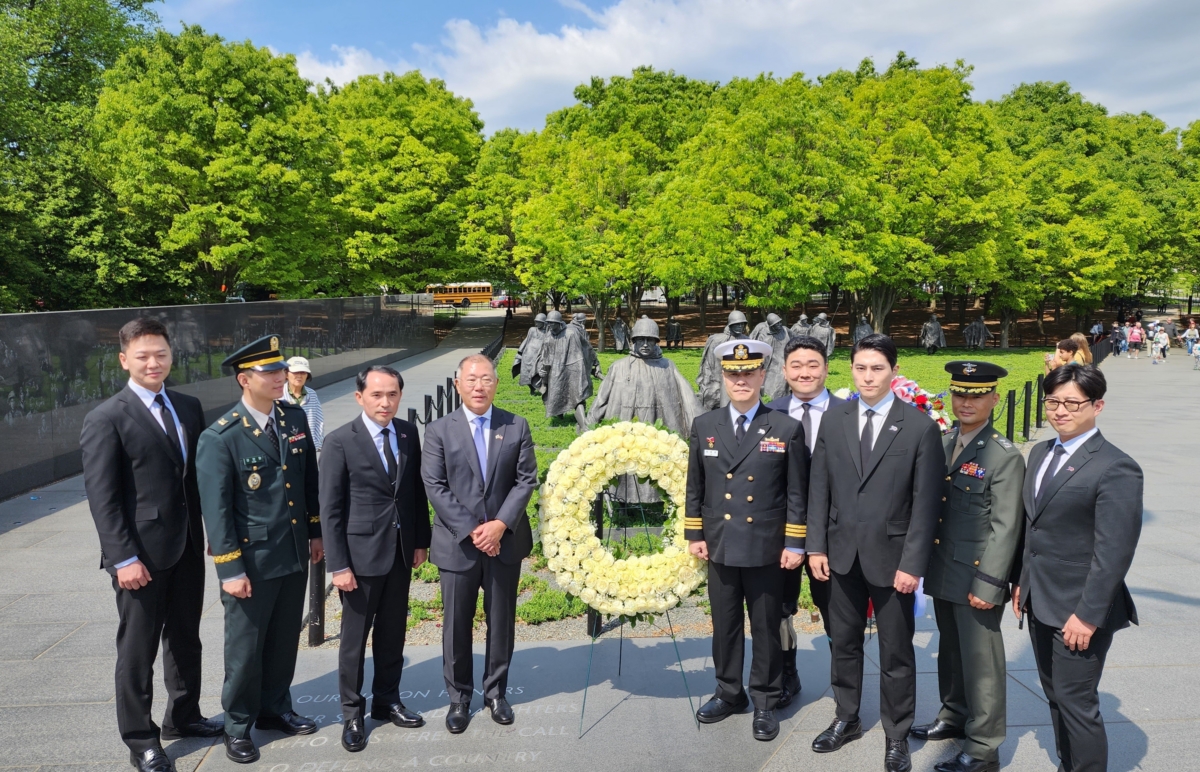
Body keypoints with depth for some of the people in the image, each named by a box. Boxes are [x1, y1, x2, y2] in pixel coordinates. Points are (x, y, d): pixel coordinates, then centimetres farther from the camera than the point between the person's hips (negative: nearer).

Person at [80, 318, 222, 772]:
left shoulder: (188, 408, 7)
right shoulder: (106, 420, -10)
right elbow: (102, 497, -13)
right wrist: (124, 558, -17)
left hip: (187, 547, 6)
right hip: (142, 555, -5)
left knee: (185, 638, 18)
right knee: (138, 649, 9)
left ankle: (183, 716, 36)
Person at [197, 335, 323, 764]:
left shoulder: (296, 418, 1)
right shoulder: (219, 438, -16)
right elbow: (215, 509, -15)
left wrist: (317, 532, 12)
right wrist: (230, 569, -15)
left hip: (295, 555, 5)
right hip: (252, 559, -5)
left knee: (284, 640, 18)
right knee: (245, 646, 10)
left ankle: (275, 708, 38)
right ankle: (238, 725, 29)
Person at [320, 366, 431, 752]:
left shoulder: (409, 434, 1)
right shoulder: (341, 442, -12)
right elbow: (329, 509, -11)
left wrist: (421, 541, 6)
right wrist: (338, 565, -13)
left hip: (401, 551, 4)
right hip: (362, 554, -4)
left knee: (393, 632, 16)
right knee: (355, 637, 9)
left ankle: (387, 700, 33)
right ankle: (352, 712, 25)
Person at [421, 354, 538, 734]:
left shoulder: (517, 426, 1)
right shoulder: (438, 431, -3)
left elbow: (526, 480, -2)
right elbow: (435, 487, -8)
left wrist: (500, 524, -14)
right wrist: (471, 531, -15)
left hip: (505, 541, 1)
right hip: (458, 543, -1)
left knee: (501, 621, 13)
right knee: (457, 624, 9)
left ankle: (496, 692, 31)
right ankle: (459, 697, 27)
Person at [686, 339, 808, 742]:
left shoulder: (787, 428, -5)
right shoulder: (704, 425, 3)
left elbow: (797, 493, -3)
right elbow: (695, 487, 8)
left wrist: (795, 544, -5)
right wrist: (694, 535, 5)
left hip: (766, 549, -2)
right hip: (720, 546, 3)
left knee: (766, 628, 10)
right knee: (725, 626, 15)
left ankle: (764, 703, 25)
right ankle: (729, 693, 32)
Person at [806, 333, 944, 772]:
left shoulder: (920, 427, -8)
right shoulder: (833, 421, 2)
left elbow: (926, 502, -9)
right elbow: (819, 488, 4)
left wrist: (913, 564, -12)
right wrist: (816, 546, 0)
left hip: (891, 556, -3)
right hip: (842, 554, 3)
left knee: (896, 653, 10)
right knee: (844, 644, 17)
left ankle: (897, 736, 28)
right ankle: (847, 720, 35)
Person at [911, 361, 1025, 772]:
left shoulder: (1004, 457, -12)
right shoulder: (942, 445, 8)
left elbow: (1005, 527, -15)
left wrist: (987, 585, -17)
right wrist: (925, 563, 8)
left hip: (976, 578, -6)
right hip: (942, 574, 7)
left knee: (980, 660, 4)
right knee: (950, 649, 21)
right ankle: (954, 715, 40)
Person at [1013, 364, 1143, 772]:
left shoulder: (1115, 469, -16)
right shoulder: (1040, 452, 8)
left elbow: (1114, 552, -18)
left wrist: (1088, 615, -19)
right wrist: (1022, 582, 12)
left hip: (1079, 609, -7)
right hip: (1040, 602, 7)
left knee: (1077, 703, 3)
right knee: (1056, 696, 18)